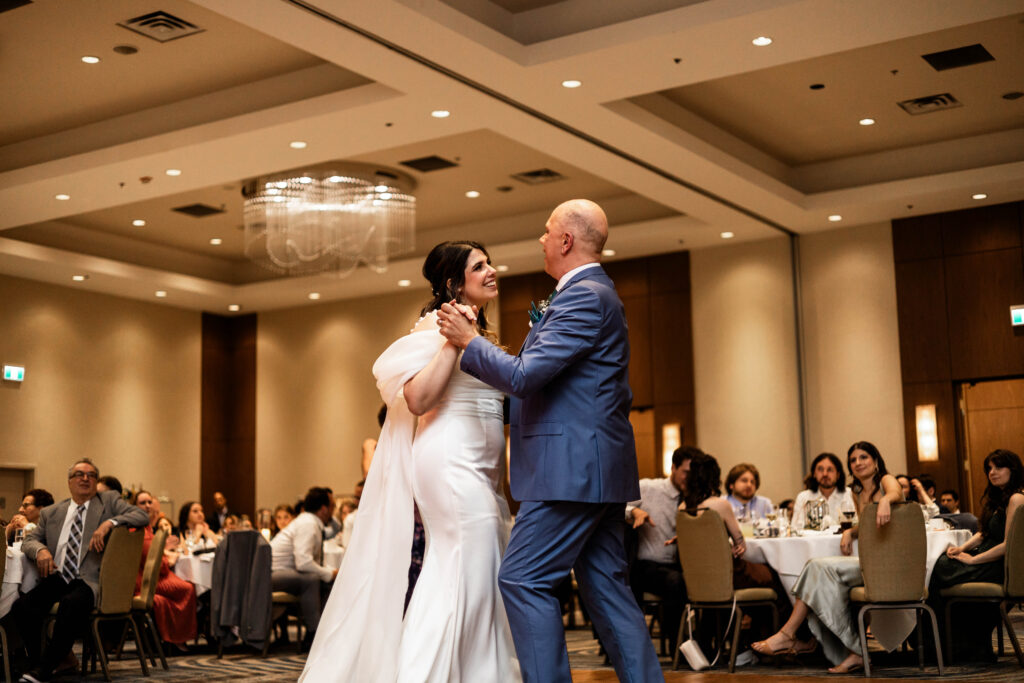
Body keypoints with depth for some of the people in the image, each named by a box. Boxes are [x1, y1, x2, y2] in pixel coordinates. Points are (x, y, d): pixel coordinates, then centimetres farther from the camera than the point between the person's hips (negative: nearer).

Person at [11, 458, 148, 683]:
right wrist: (40, 550, -5)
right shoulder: (51, 513, 22)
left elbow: (141, 515, 2)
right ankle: (36, 661, -5)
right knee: (22, 606, -26)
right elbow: (29, 539, 20)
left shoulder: (109, 501, 14)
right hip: (56, 577, 3)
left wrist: (109, 523, -14)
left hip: (89, 580, -3)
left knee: (72, 604, -36)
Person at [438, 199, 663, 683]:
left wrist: (467, 340, -7)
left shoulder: (584, 297, -13)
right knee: (605, 586, 11)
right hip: (597, 466, 10)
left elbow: (524, 375, -20)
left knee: (523, 580, -7)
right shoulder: (596, 293, 20)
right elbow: (543, 379, 24)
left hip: (572, 467, -10)